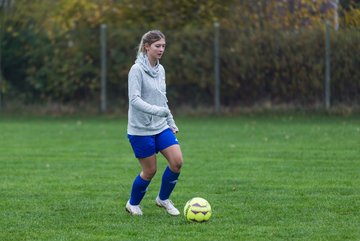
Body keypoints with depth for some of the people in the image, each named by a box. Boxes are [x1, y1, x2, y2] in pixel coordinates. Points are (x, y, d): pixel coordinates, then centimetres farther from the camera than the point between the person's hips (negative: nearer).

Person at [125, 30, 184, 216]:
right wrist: (157, 110, -34)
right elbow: (134, 99, -22)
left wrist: (171, 123, 19)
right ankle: (133, 204, 23)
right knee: (150, 170, -2)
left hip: (161, 127, 7)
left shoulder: (160, 70, 10)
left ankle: (163, 199, 13)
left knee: (177, 161, -8)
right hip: (141, 129, -7)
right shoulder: (137, 70, -13)